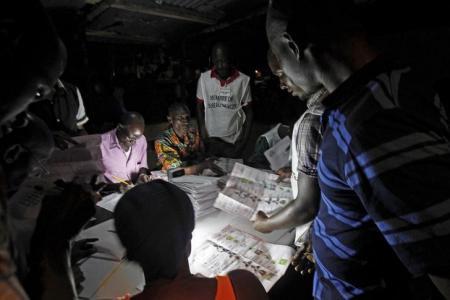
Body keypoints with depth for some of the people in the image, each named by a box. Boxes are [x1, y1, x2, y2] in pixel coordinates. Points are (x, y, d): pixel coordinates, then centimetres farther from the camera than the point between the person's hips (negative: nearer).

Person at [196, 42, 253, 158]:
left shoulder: (243, 80, -9)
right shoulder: (204, 78, -5)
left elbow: (248, 111, -1)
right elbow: (200, 106, 5)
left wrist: (245, 139, -5)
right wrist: (203, 134, -2)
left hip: (234, 140, -1)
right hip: (211, 139, 1)